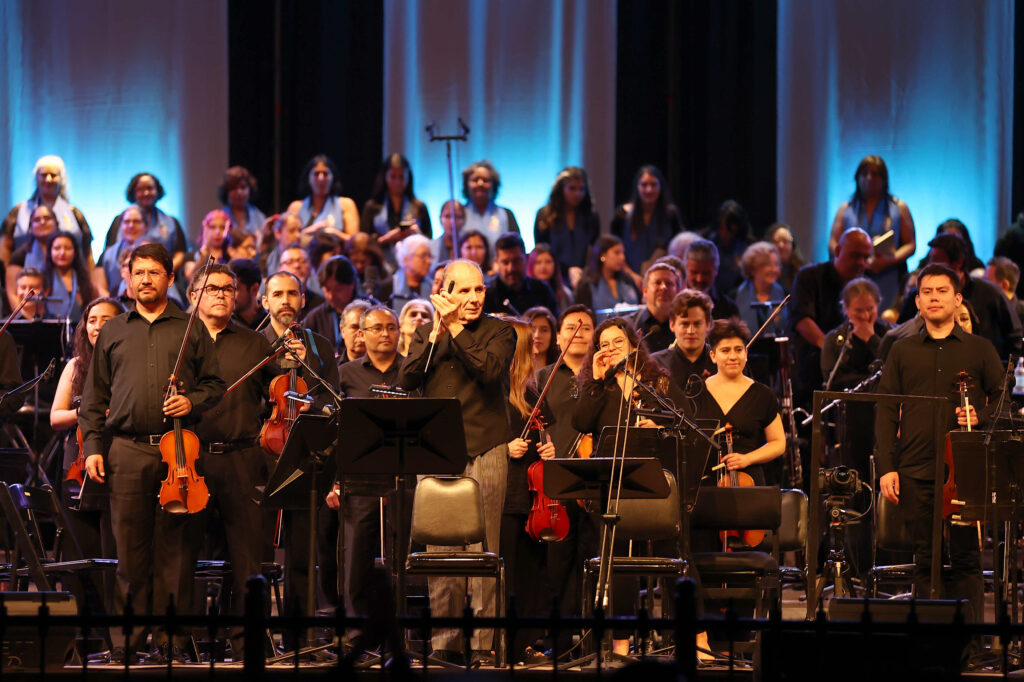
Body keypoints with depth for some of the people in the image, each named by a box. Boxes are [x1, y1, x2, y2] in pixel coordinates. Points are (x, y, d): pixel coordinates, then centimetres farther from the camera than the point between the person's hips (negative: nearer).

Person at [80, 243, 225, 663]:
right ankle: (129, 640, 5)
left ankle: (171, 639, 2)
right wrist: (92, 446, 5)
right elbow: (94, 396, 14)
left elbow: (214, 384, 12)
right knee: (129, 546, 0)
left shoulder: (191, 329, 12)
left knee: (173, 547, -2)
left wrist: (193, 401, -9)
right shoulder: (112, 332, 15)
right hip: (127, 451, 1)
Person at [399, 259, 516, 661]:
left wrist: (456, 329, -10)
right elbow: (406, 380, 1)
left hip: (483, 450, -3)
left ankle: (483, 639, -2)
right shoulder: (426, 333, 15)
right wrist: (437, 332, -5)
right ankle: (445, 639, 8)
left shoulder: (499, 332, 6)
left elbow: (488, 369, -13)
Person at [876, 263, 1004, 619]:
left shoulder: (979, 349, 10)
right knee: (925, 559, 2)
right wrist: (886, 466, -1)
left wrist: (980, 417, -10)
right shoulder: (902, 351, 13)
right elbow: (886, 412, 9)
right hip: (916, 472, 1)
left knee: (966, 557, -3)